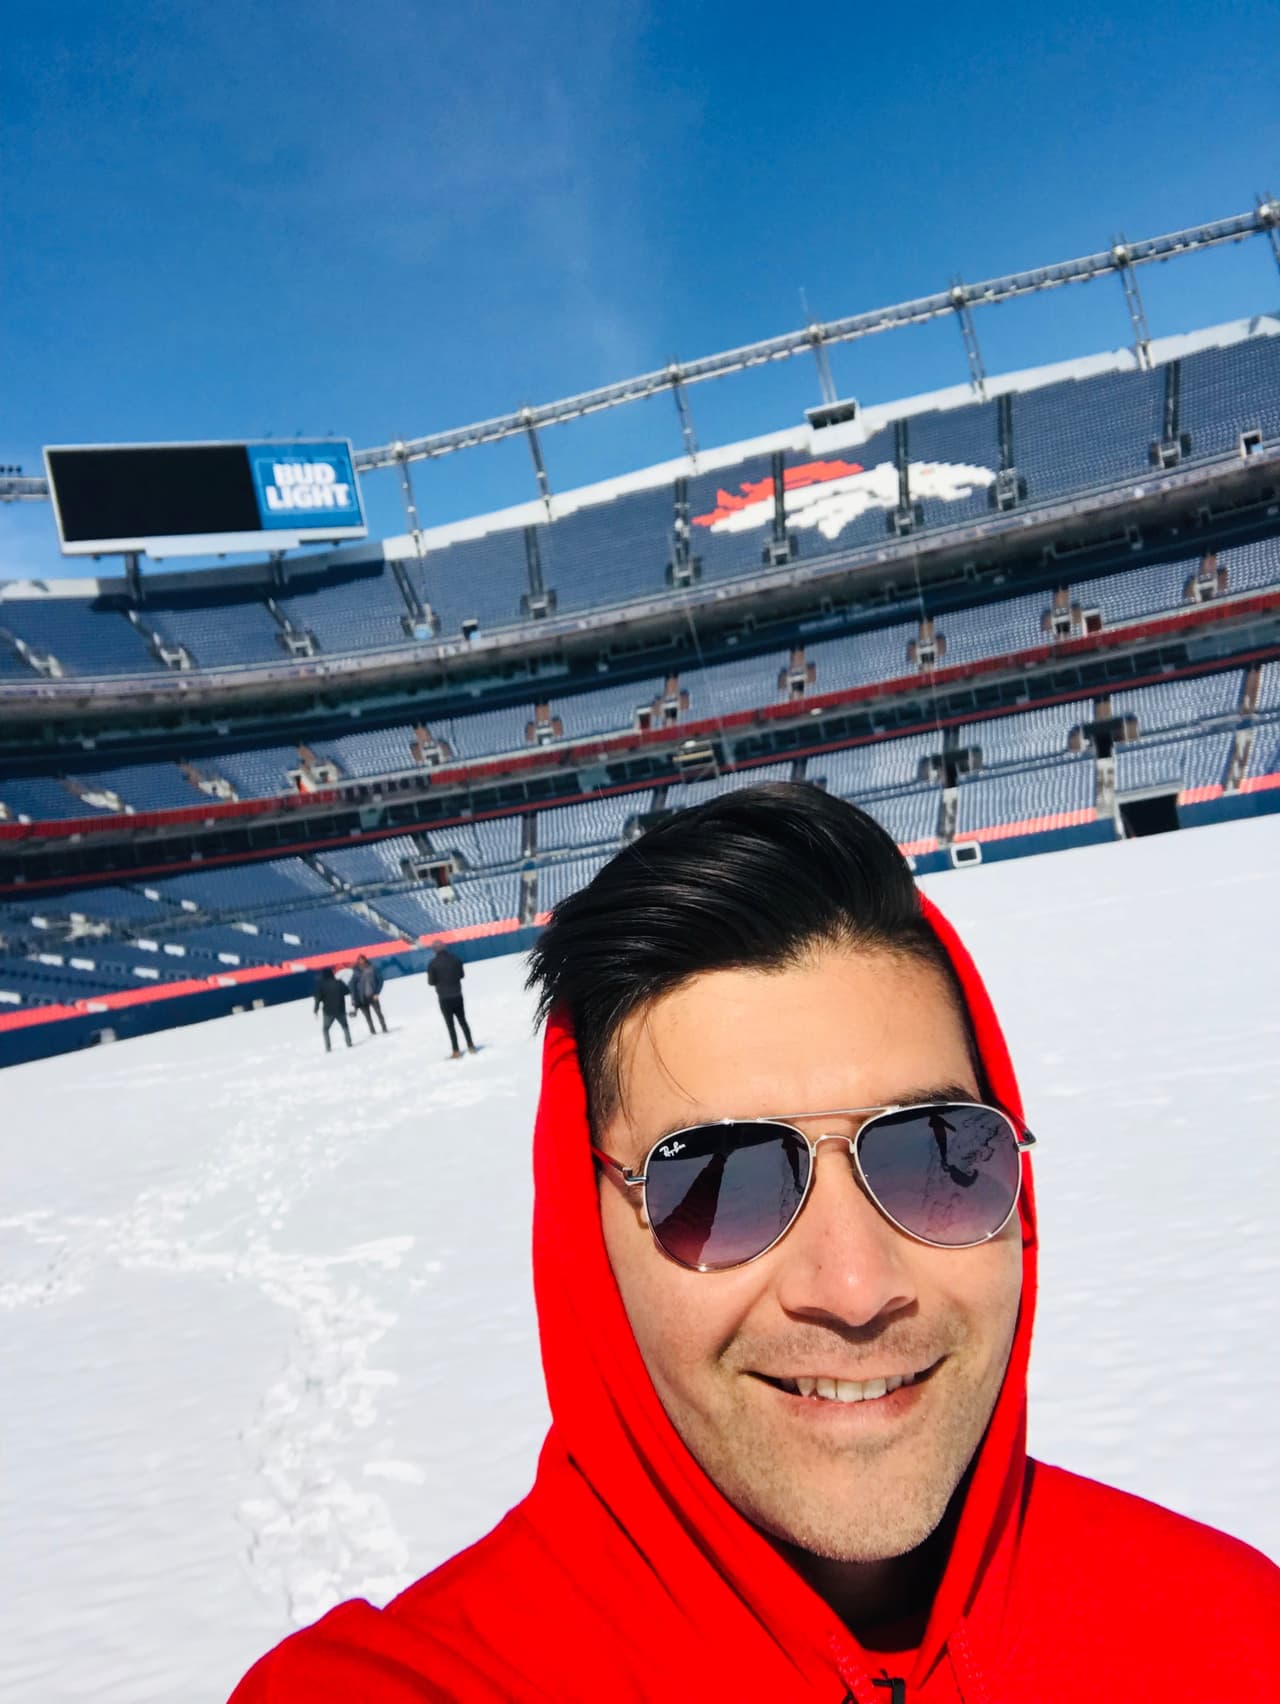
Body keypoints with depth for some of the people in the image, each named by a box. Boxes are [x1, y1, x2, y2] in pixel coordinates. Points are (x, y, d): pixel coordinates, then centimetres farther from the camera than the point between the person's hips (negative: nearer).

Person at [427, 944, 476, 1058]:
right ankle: (471, 1046, 17)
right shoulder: (455, 958, -4)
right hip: (457, 995, 3)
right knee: (463, 1021, 16)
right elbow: (462, 974, 6)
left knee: (450, 1024, 3)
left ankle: (456, 1051, 1)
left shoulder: (433, 964, -15)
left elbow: (431, 982, -8)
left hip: (444, 998, -3)